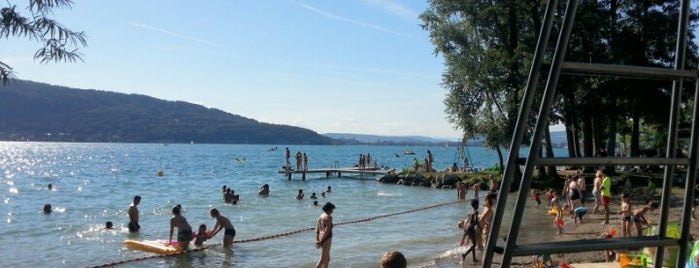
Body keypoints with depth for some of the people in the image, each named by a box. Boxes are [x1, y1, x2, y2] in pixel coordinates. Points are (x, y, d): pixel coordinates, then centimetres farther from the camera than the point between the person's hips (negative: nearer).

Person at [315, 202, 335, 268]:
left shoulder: (320, 216, 13)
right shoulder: (328, 217, -12)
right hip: (326, 239, -9)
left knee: (327, 258, 17)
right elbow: (327, 230, -19)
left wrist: (317, 240, 5)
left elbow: (317, 229, 9)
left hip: (321, 238, 9)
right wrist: (321, 241, -17)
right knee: (323, 259, -5)